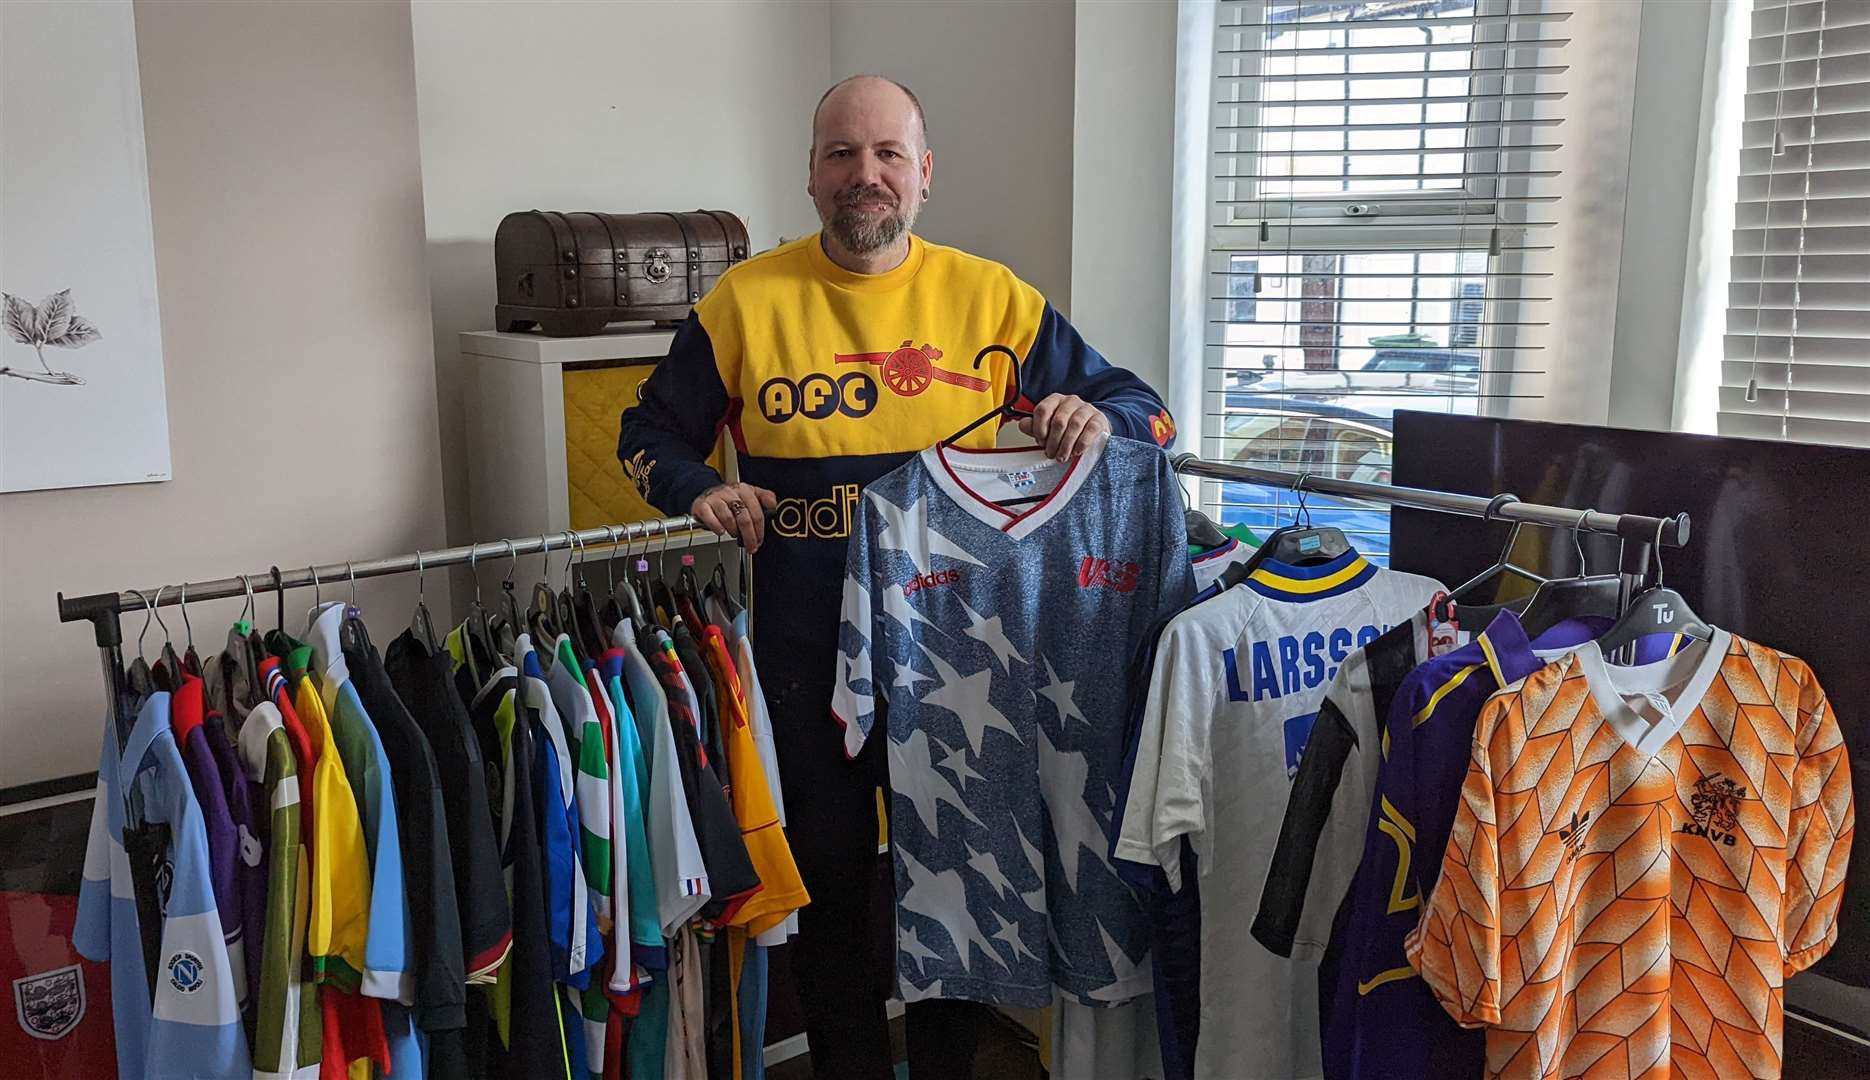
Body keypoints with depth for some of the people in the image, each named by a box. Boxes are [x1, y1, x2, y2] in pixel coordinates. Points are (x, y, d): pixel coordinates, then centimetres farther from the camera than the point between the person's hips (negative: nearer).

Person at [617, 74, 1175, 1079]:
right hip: (807, 655, 0)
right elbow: (647, 434, 9)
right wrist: (699, 488, -12)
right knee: (828, 881, 16)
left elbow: (1149, 414, 3)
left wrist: (1097, 420, -20)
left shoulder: (994, 299, -2)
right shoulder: (744, 301, -2)